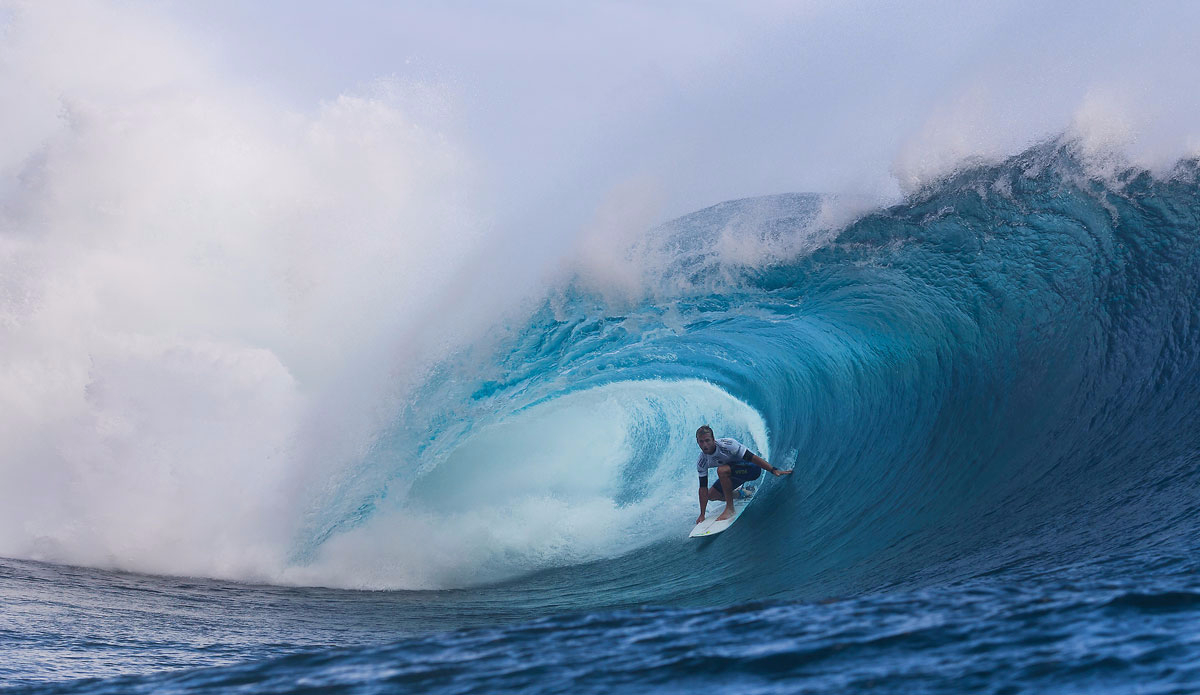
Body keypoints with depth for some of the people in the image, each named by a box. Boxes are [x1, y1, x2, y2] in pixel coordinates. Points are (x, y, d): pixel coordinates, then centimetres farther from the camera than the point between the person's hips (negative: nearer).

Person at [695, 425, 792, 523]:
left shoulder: (727, 445, -30)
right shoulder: (701, 462, -12)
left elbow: (752, 457, -29)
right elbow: (703, 488, -7)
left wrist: (773, 470, -35)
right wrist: (702, 514, -9)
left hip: (752, 467, -7)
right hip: (732, 474, 7)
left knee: (722, 470, -32)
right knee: (711, 495, 2)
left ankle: (730, 508, -23)